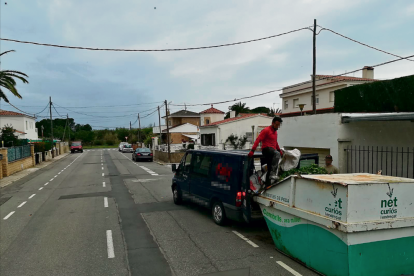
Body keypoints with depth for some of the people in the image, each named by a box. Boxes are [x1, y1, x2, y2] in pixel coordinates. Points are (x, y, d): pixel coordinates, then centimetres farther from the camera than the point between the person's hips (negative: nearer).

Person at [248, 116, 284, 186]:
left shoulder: (275, 131, 21)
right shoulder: (266, 130, -5)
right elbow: (258, 140, -14)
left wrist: (279, 150, 25)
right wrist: (252, 150, -23)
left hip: (272, 150, 8)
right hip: (266, 149, -8)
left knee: (269, 170, 7)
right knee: (277, 154, -36)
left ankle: (267, 185, 14)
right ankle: (273, 173, -40)